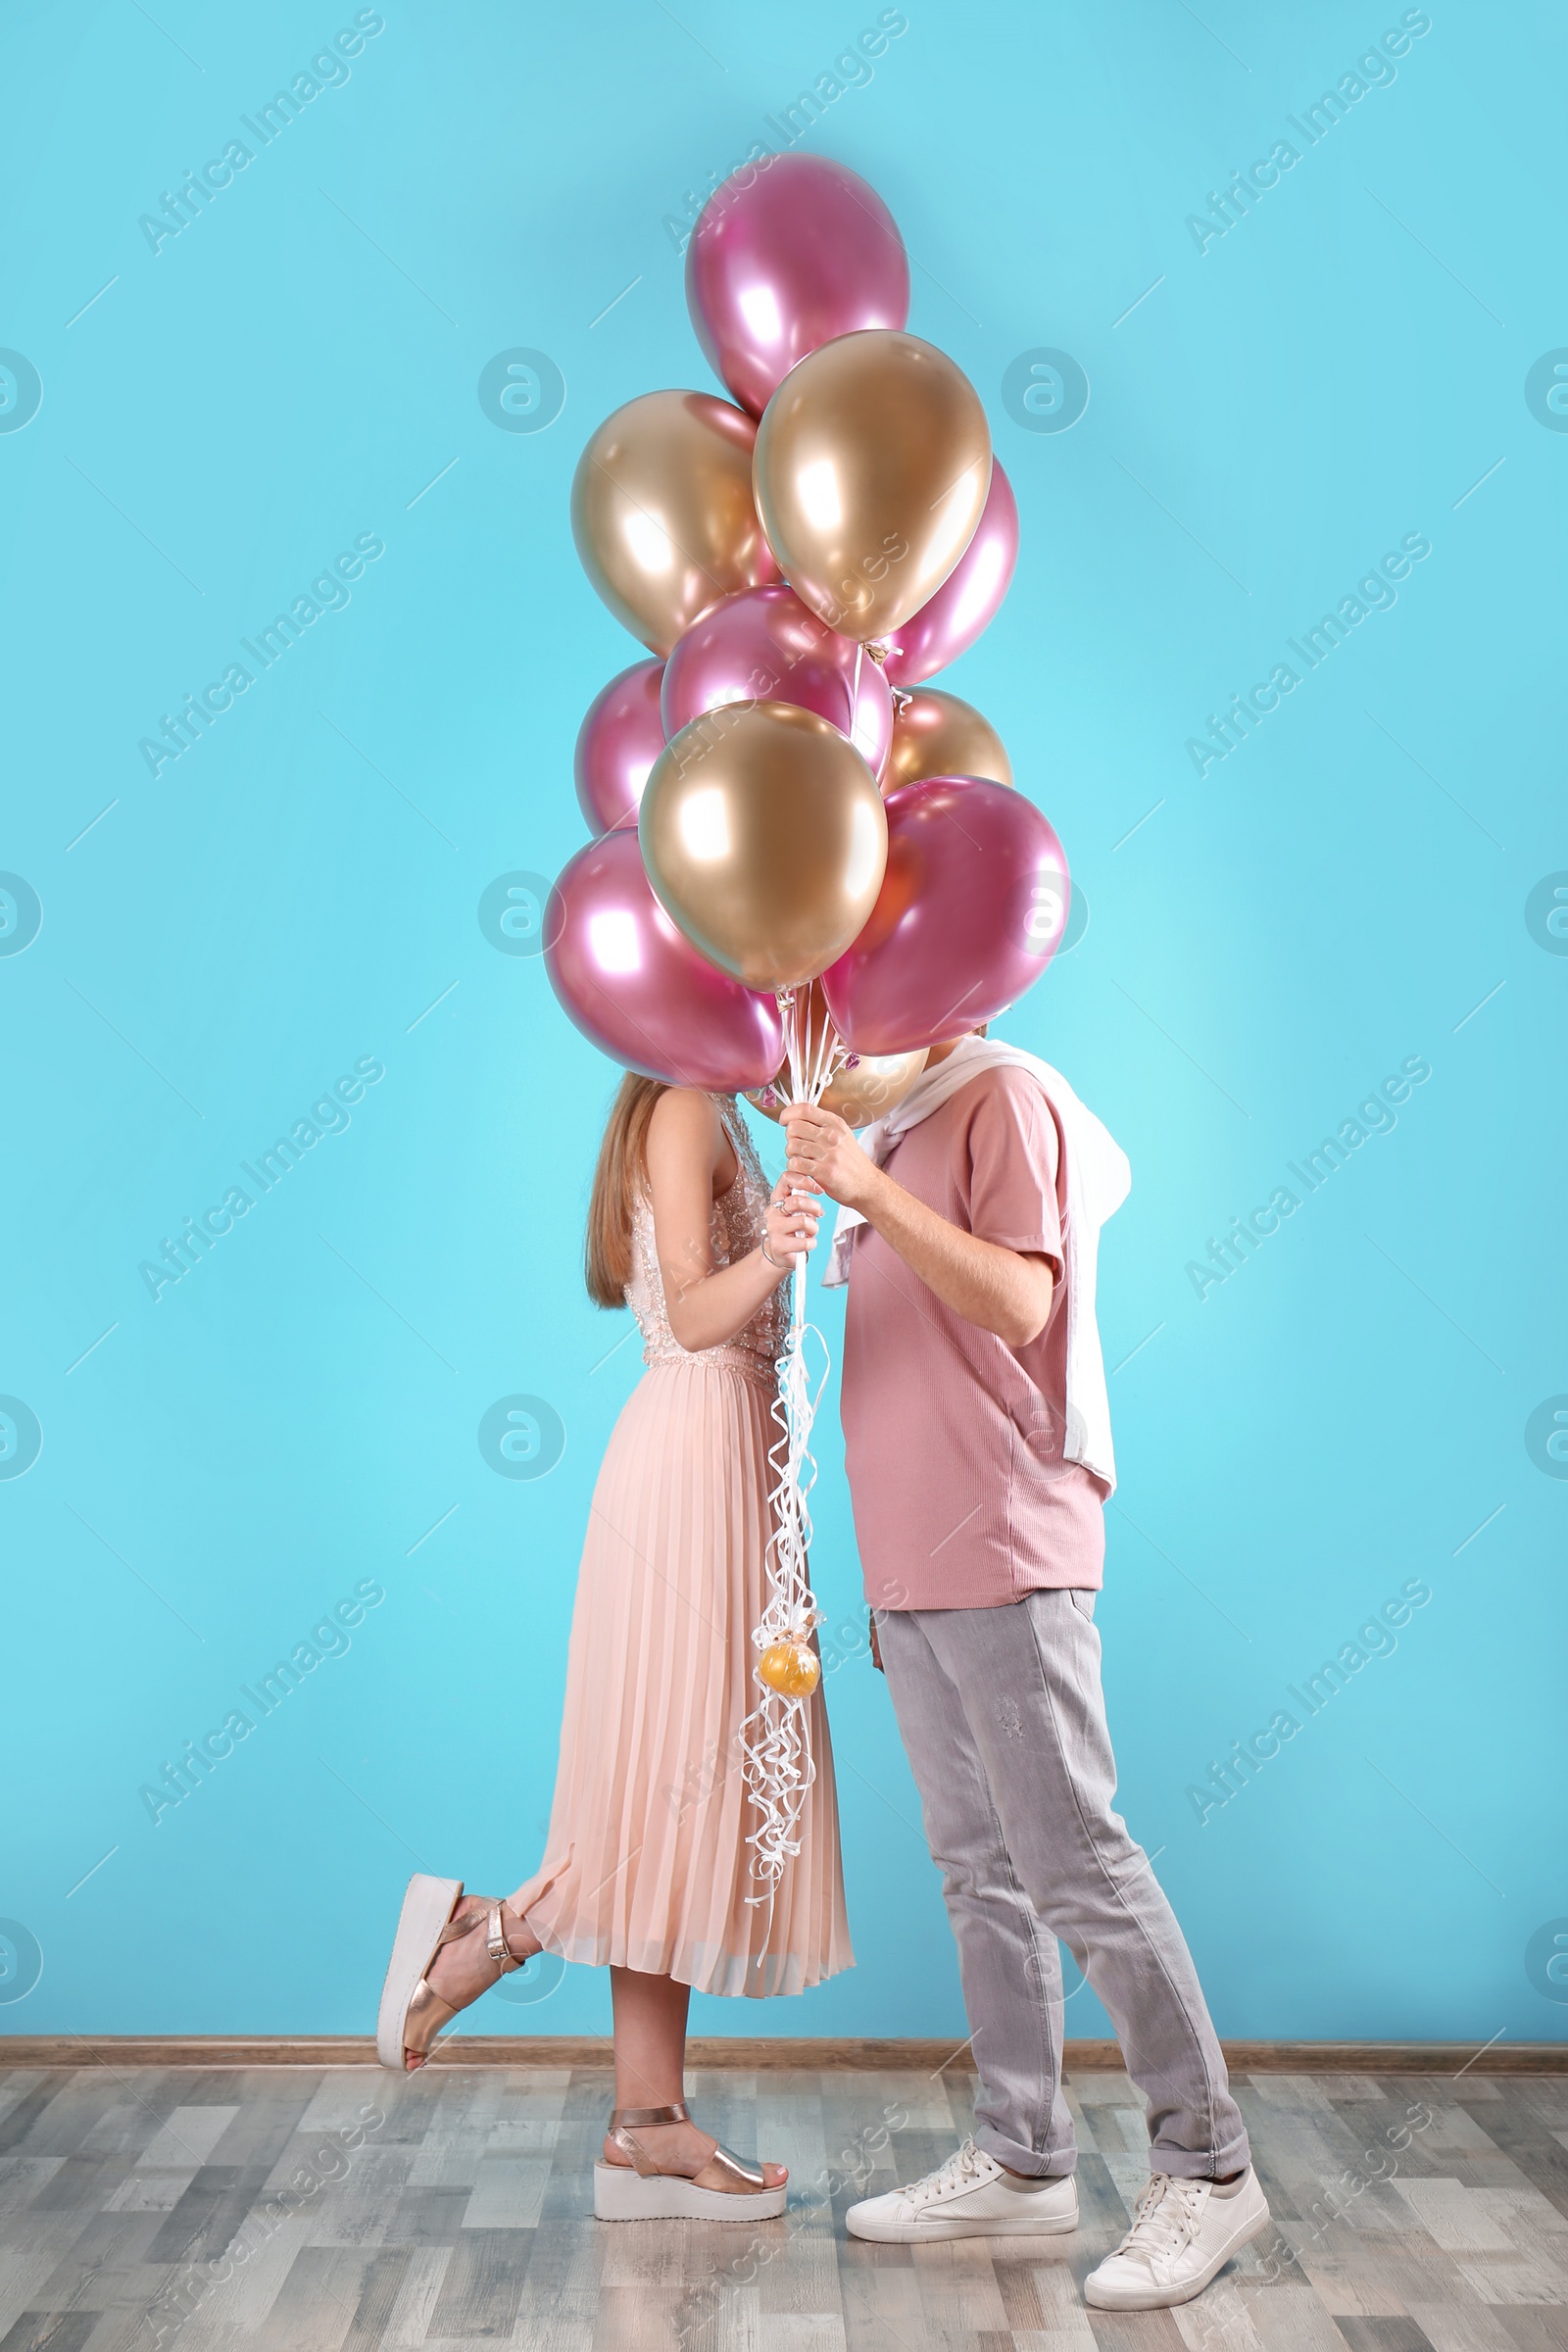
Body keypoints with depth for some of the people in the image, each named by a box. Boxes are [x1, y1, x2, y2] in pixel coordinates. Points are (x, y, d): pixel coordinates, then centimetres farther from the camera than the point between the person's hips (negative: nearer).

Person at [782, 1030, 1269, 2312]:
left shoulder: (1005, 1095, -6)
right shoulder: (899, 1132, 19)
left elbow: (1019, 1300, -19)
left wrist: (869, 1189, -23)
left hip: (1003, 1553, -9)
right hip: (912, 1562, 9)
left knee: (1073, 1858, -3)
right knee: (980, 1866, 13)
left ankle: (1207, 2166, 13)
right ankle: (1024, 2157, 25)